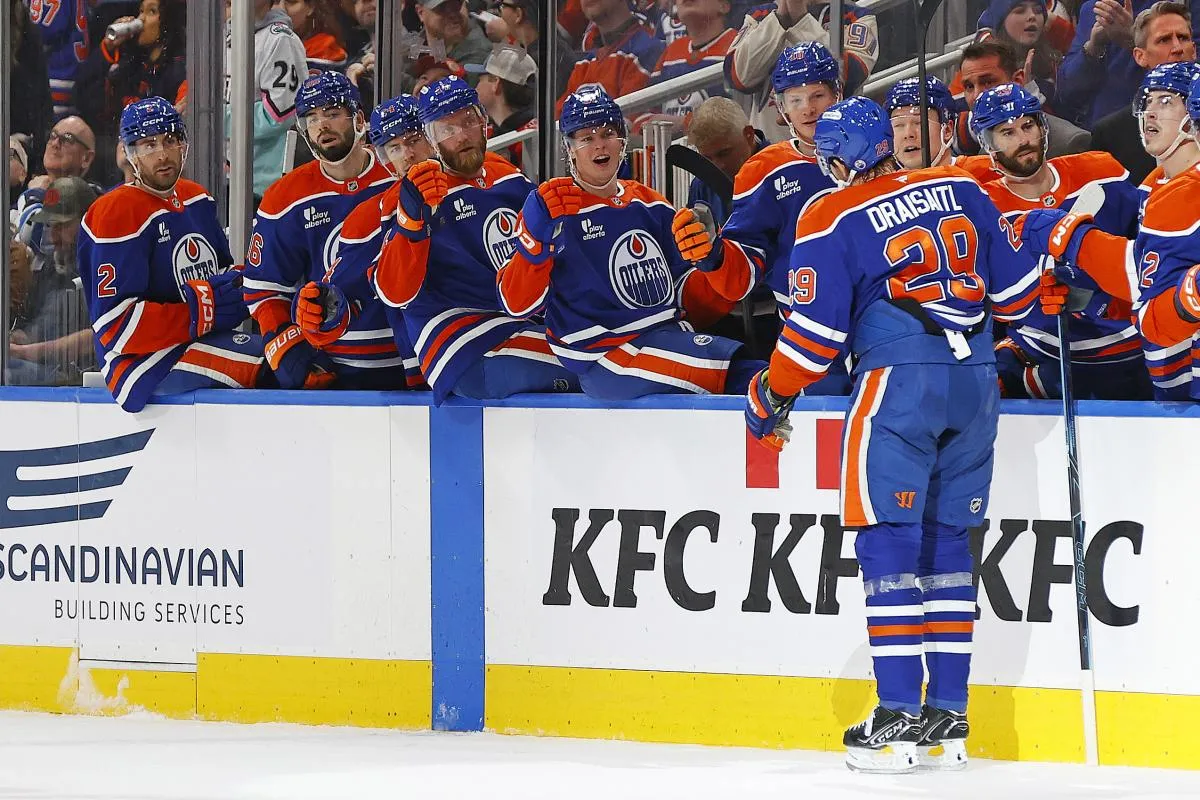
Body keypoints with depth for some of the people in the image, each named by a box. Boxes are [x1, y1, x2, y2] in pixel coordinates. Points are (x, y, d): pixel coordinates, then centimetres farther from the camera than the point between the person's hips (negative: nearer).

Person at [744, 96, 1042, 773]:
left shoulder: (833, 221, -3)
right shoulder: (962, 190, 12)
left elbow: (815, 333, -4)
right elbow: (1017, 291, 15)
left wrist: (769, 400, 12)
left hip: (899, 384, -5)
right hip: (977, 385, 5)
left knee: (888, 542, -1)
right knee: (949, 542, 12)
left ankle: (900, 716, -7)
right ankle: (949, 717, 12)